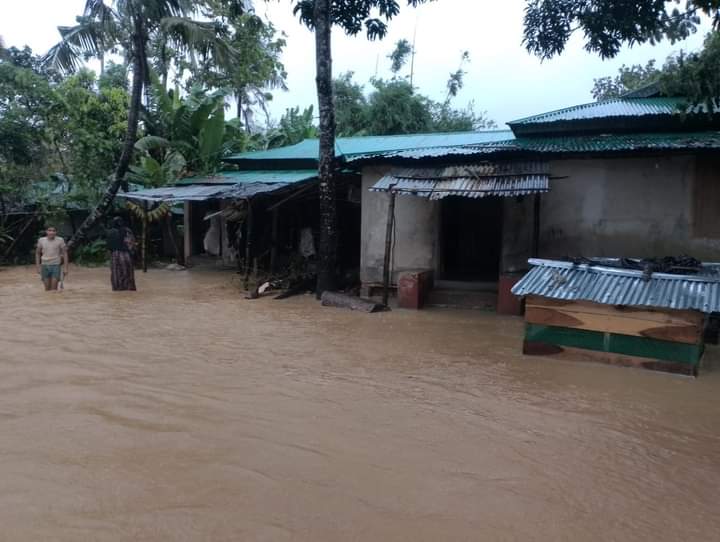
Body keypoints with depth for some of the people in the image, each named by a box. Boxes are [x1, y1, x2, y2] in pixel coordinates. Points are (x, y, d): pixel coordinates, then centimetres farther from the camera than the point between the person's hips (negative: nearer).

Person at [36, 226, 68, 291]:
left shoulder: (60, 240, -4)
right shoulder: (41, 240, 1)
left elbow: (65, 253, -1)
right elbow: (37, 253, 10)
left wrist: (65, 268, -5)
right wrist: (38, 267, 6)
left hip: (56, 265, -2)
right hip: (45, 266, 2)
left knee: (54, 289, -6)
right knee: (47, 289, 5)